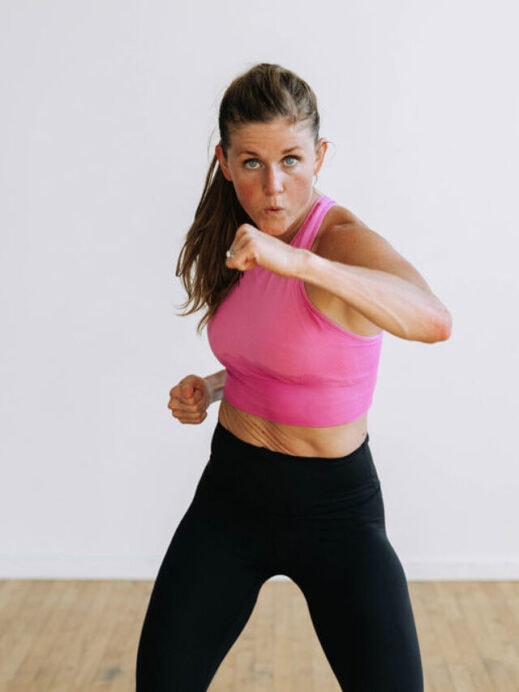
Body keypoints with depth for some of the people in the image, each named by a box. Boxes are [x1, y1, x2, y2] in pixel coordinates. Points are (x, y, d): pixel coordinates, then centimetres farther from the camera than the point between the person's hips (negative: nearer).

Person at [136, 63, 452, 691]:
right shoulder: (231, 244, 3)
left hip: (334, 505, -4)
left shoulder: (344, 239, -18)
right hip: (230, 490, 5)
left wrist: (299, 261, -49)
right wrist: (209, 390, -1)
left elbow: (434, 321, -40)